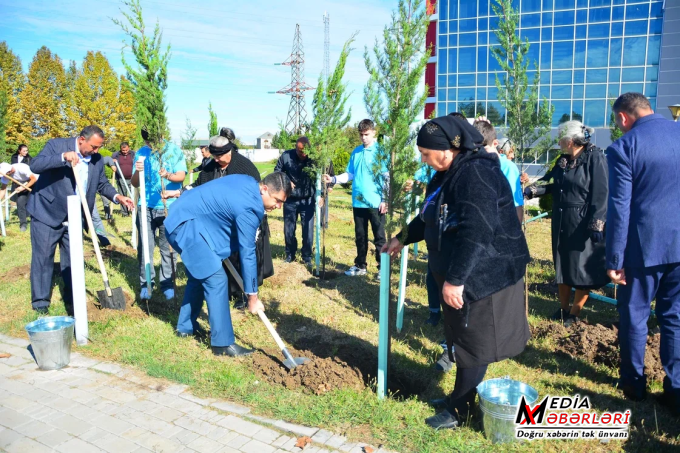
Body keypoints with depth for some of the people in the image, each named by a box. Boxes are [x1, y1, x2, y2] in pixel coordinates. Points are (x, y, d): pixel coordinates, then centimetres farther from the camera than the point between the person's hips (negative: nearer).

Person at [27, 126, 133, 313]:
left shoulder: (97, 159, 2)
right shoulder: (56, 145, -11)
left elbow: (102, 183, 11)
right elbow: (35, 165, -23)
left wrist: (117, 196, -8)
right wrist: (63, 157, -34)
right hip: (47, 213, -4)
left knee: (73, 259, 11)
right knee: (43, 257, 2)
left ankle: (72, 298, 24)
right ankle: (40, 300, 13)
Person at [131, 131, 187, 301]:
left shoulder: (174, 151, -1)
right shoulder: (141, 153, 6)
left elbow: (181, 176, -9)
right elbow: (135, 184, 4)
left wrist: (168, 175, -30)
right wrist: (137, 172, -18)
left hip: (169, 207, -2)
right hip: (146, 207, 2)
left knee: (168, 247, 4)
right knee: (145, 246, 3)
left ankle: (167, 283, 15)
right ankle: (146, 283, 15)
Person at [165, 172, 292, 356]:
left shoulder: (248, 182, 3)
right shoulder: (248, 208, -23)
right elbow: (247, 253, -19)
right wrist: (252, 297, -11)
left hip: (182, 217, 11)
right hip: (187, 225, -11)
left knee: (199, 275, 21)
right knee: (216, 279, -13)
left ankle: (185, 326, 34)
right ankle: (223, 343, -8)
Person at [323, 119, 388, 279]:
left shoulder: (381, 151, -6)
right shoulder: (356, 152, 9)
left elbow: (387, 177, -8)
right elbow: (350, 174, 12)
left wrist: (385, 200, -13)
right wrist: (333, 179, -3)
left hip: (376, 203, -5)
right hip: (358, 202, 5)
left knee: (379, 237, 4)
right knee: (360, 236, 15)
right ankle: (360, 266, 27)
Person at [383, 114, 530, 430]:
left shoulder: (476, 174, -23)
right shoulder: (448, 174, 10)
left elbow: (476, 233, -31)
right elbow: (430, 217, 24)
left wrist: (455, 279, -30)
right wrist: (402, 239, 30)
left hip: (485, 275, -10)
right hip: (458, 273, 10)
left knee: (473, 343, 5)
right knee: (462, 338, 19)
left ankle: (459, 410, 19)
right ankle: (463, 397, 34)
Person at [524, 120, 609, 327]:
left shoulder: (595, 158, -12)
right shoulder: (563, 160, 10)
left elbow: (600, 194, -16)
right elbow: (549, 182, 12)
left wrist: (596, 225, -20)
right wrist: (530, 190, -8)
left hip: (583, 224, -7)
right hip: (562, 223, 8)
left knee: (582, 268, 4)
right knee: (562, 265, 15)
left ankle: (574, 313, 17)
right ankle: (563, 308, 29)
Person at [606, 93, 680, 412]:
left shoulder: (623, 147, -12)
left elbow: (619, 208, -13)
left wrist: (614, 260, -7)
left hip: (645, 245, -4)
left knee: (634, 315, 12)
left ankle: (633, 382, 27)